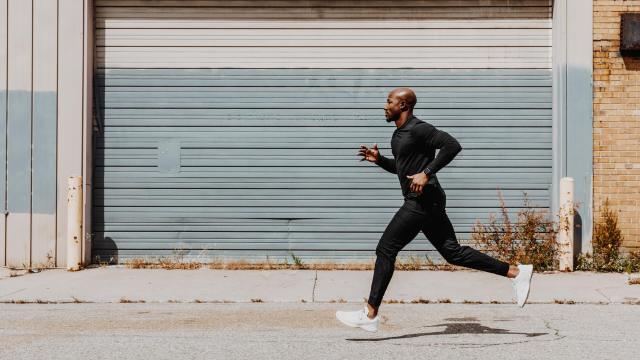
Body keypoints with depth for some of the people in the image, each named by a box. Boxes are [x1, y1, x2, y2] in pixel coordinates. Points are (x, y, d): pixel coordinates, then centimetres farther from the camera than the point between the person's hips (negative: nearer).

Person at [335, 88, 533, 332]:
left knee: (386, 249, -9)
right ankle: (516, 273, 10)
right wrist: (378, 160, 16)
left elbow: (452, 145, -21)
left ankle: (370, 314, -7)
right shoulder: (400, 134, 19)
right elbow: (400, 167, 33)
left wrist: (427, 173, -24)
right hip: (423, 202, 10)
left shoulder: (418, 129, -11)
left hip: (424, 200, -10)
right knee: (453, 252, 9)